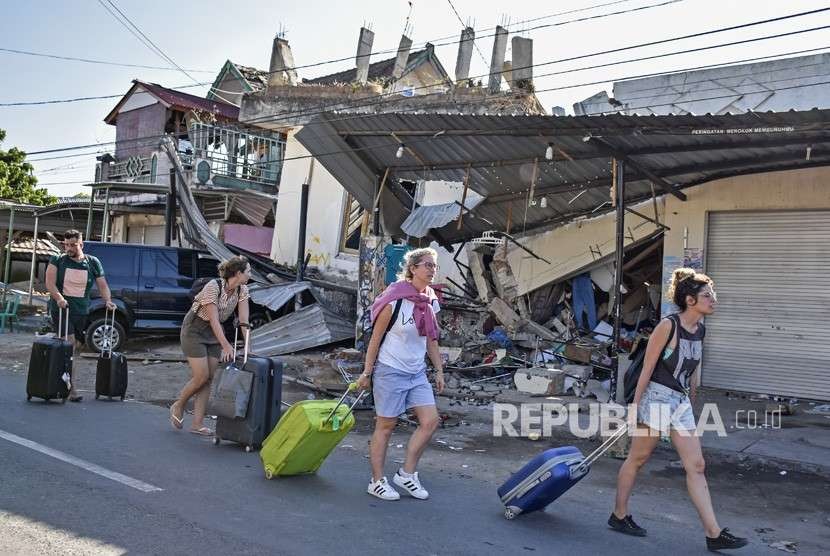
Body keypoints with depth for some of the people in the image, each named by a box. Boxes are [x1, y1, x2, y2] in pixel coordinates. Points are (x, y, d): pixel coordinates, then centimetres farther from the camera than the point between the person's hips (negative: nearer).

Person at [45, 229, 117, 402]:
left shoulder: (93, 263, 9)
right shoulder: (57, 260, 3)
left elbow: (102, 285, 10)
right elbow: (50, 282, -7)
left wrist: (108, 301, -7)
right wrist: (59, 298, -25)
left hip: (81, 311, 4)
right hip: (60, 309, -3)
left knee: (76, 345, 6)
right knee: (69, 344, -14)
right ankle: (71, 388, -15)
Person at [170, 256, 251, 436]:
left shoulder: (242, 290, -7)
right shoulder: (213, 287, -26)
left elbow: (244, 321, -9)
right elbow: (213, 320, -29)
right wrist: (226, 346, -35)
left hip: (214, 333, 7)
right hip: (194, 331, -7)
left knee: (209, 378, 2)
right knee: (201, 377, -9)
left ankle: (197, 424, 7)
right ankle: (178, 406, 18)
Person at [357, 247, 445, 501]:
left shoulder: (431, 302, 4)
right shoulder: (395, 300, -15)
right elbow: (375, 338, -10)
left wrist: (439, 370, 12)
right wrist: (366, 373, -9)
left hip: (417, 372, 7)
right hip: (390, 371, -7)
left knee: (430, 420, 0)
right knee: (386, 426, 3)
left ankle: (407, 474, 14)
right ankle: (377, 482, 16)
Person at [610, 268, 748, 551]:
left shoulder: (700, 330, 7)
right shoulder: (668, 326, -15)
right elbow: (647, 368, -13)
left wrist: (690, 404, 22)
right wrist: (636, 406, -12)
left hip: (681, 401, 7)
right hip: (657, 398, -7)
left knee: (696, 466, 4)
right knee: (637, 459, 6)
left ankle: (714, 534, 7)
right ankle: (619, 516, 22)